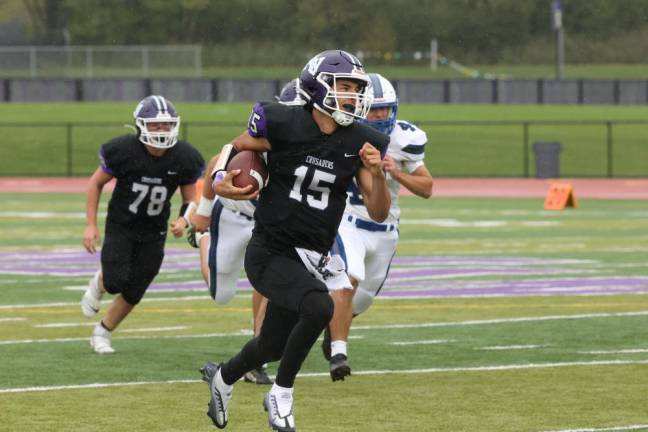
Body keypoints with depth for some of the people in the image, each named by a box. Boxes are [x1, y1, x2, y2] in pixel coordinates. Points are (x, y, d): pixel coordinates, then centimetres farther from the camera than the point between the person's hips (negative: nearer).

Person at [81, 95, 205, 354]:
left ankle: (102, 333, 29)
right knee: (116, 282, -19)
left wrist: (183, 221, -22)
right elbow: (96, 183, -6)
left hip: (154, 233, 3)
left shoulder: (184, 158, -15)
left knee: (133, 293, 4)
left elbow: (190, 199, -1)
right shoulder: (123, 151, -22)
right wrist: (90, 224, -8)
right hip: (120, 226, -3)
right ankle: (99, 283, 19)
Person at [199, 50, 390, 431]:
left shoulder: (361, 143, -2)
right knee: (318, 309, -30)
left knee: (272, 348, 16)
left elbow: (379, 213, -1)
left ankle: (223, 377, 51)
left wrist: (377, 174, -19)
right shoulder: (282, 123, -13)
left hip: (311, 256, 5)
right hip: (270, 252, -5)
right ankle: (281, 395, -8)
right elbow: (234, 150, 5)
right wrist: (220, 182, -15)